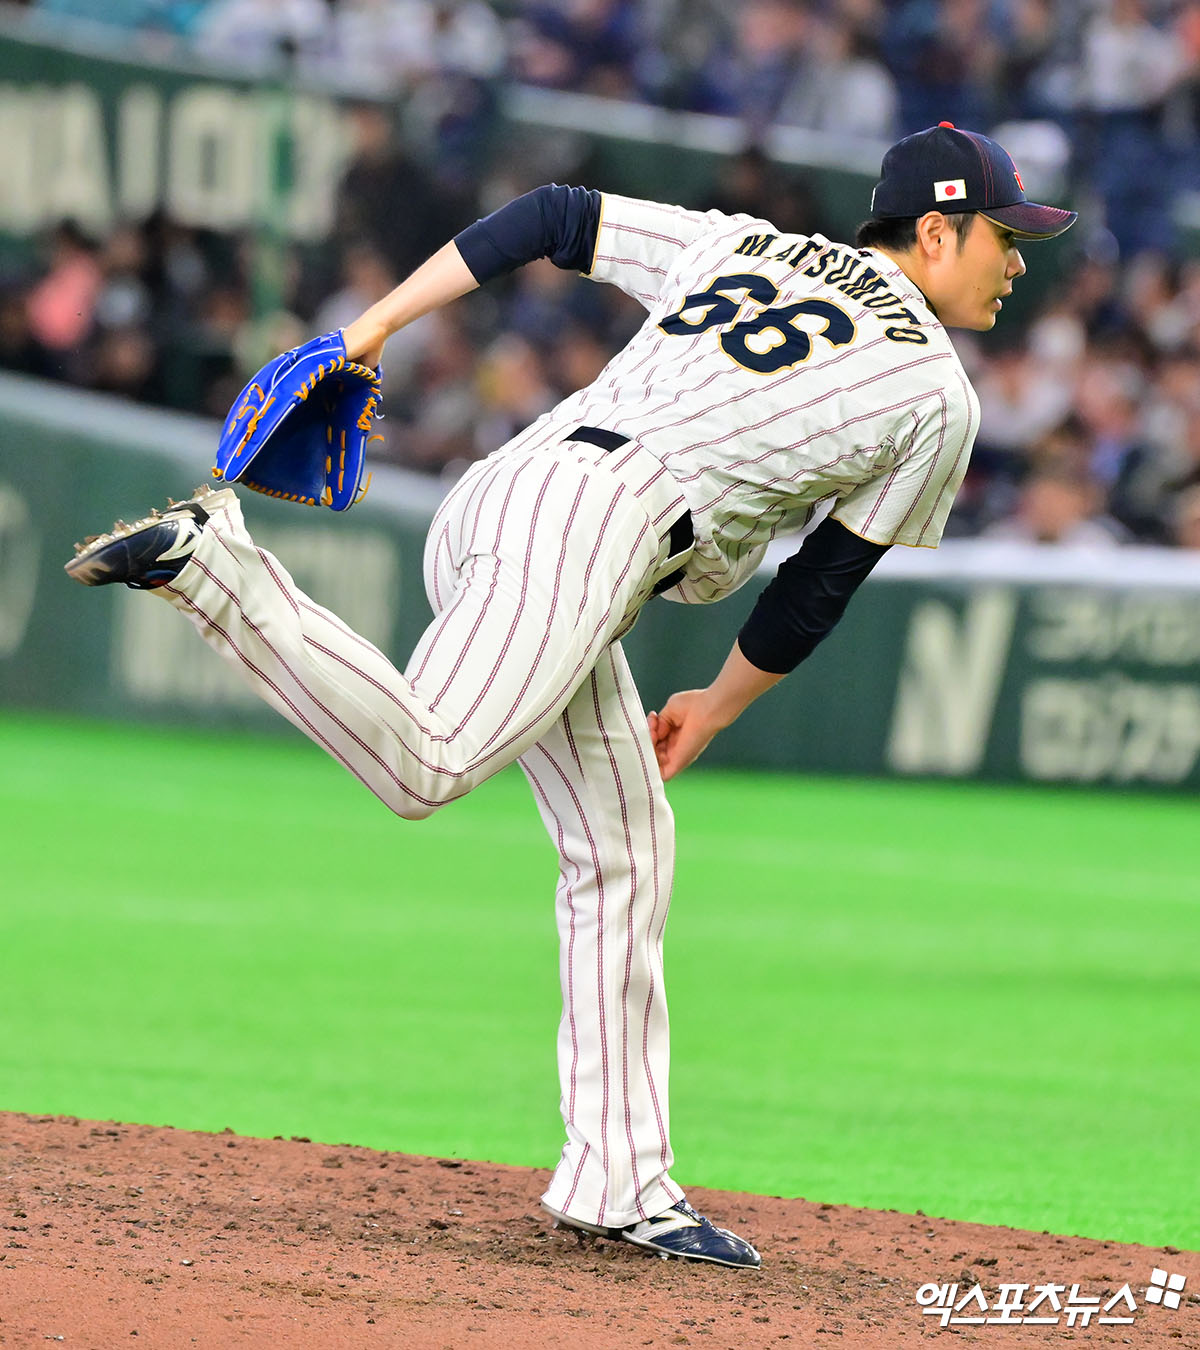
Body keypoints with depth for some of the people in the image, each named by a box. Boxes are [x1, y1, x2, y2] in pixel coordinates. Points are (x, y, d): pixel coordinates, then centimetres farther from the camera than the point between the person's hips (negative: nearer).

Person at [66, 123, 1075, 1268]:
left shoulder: (737, 242, 25)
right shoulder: (937, 399, 9)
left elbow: (549, 215, 20)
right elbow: (825, 583, 14)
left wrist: (372, 329, 20)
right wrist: (717, 710, 28)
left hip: (488, 500, 9)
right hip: (586, 528, -9)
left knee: (623, 850, 11)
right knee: (418, 767, -25)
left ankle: (620, 1182, 10)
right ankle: (211, 560, -32)